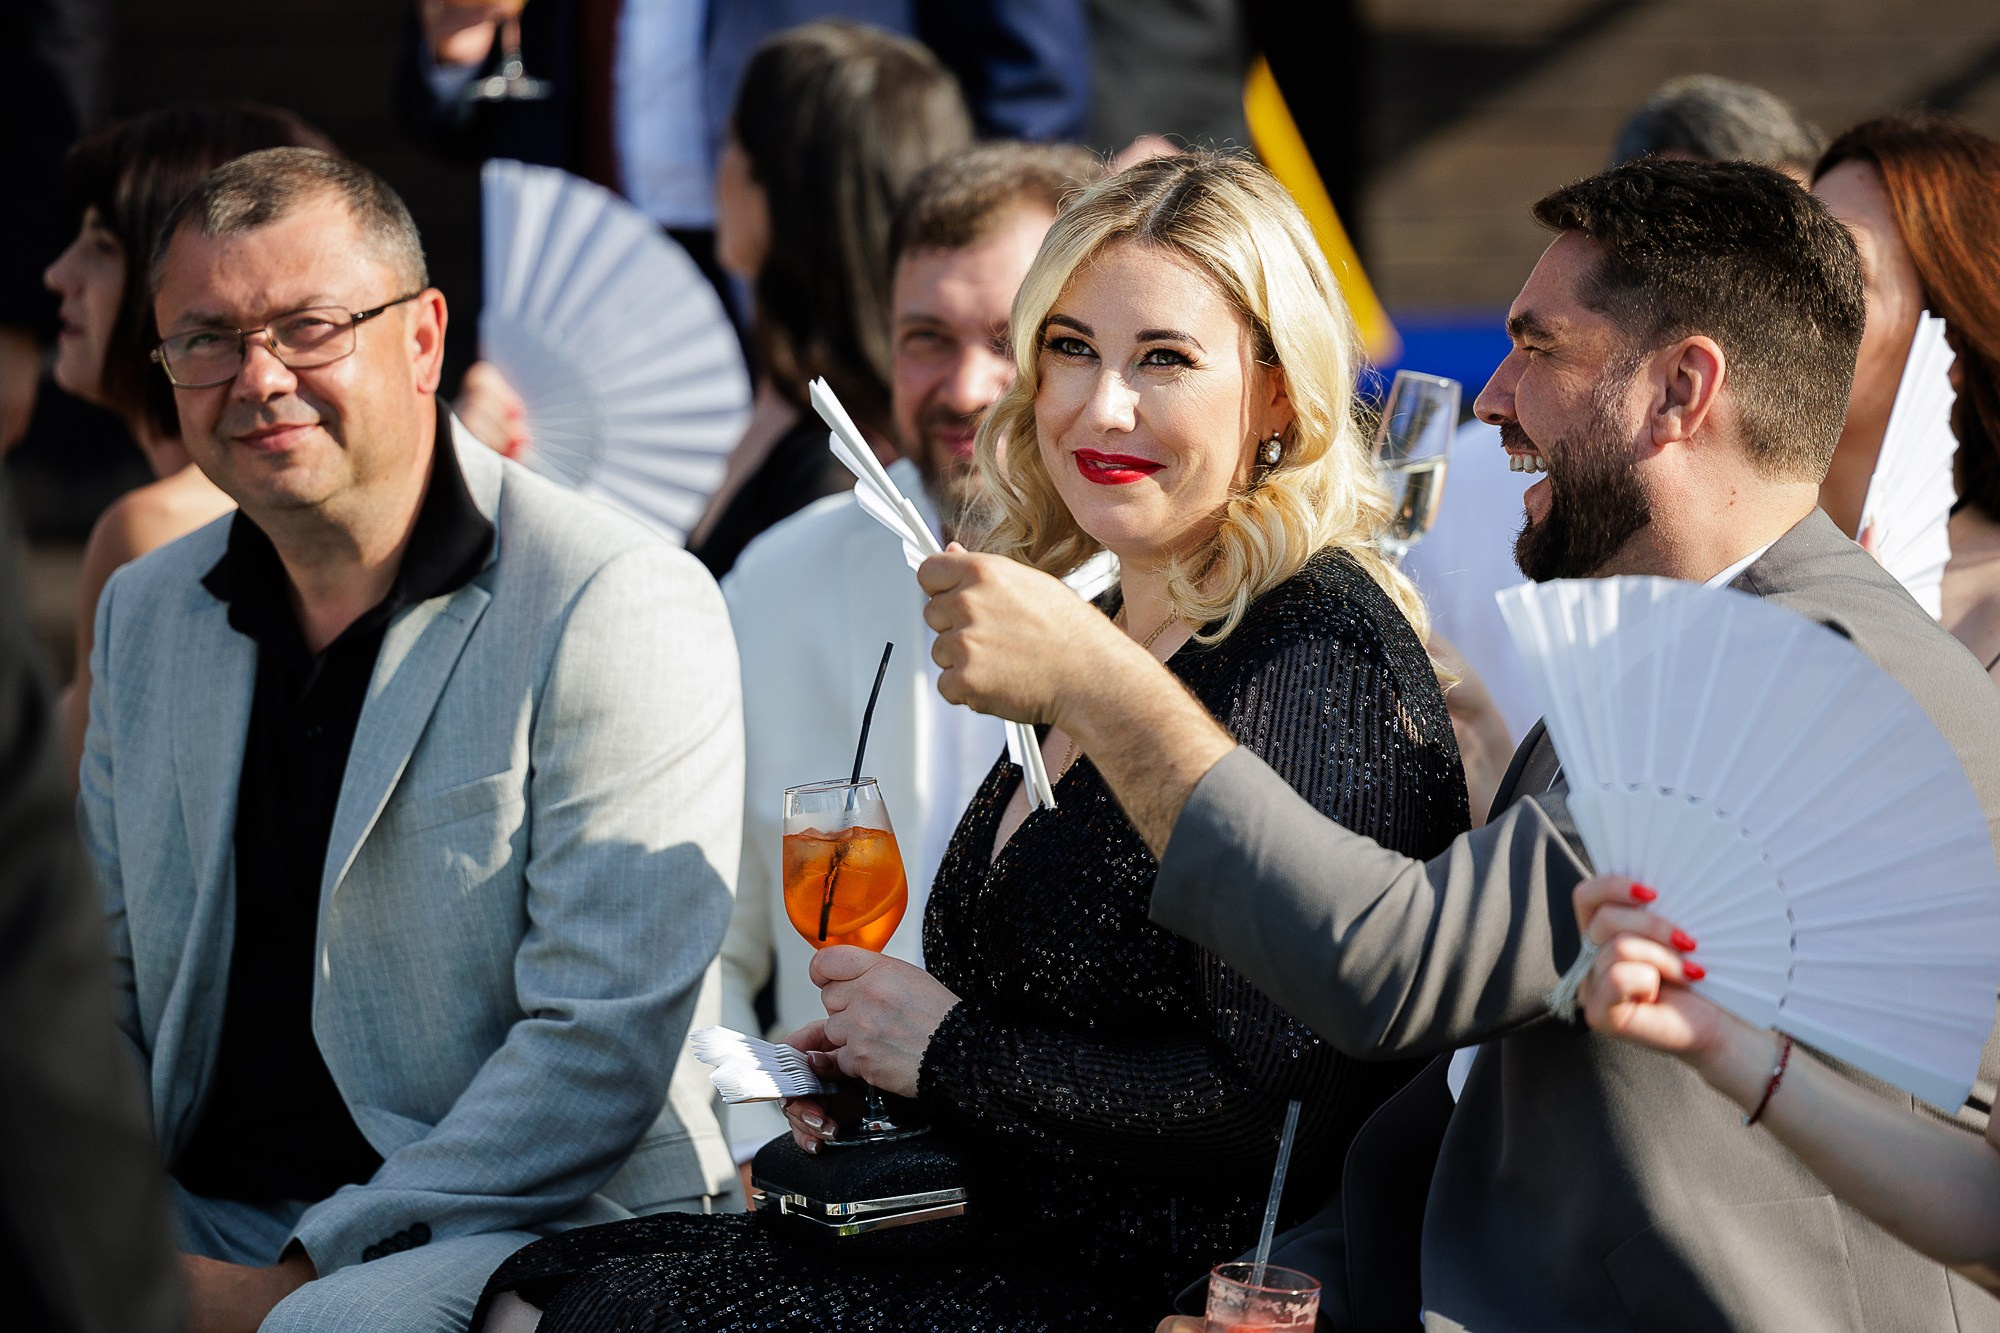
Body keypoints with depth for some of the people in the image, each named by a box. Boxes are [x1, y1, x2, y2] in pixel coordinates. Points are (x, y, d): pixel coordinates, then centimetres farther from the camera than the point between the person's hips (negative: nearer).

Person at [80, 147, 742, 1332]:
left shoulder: (618, 609, -9)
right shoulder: (144, 614, 12)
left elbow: (601, 1042, -15)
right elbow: (100, 990, 17)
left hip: (534, 1229, -6)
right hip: (200, 1223, 6)